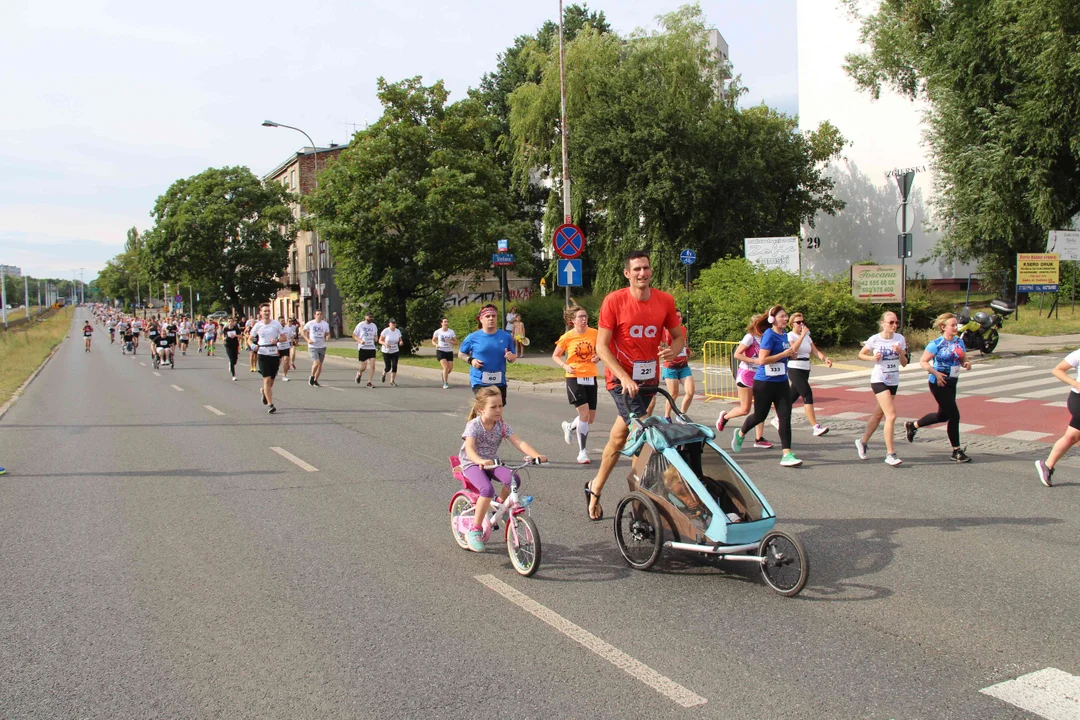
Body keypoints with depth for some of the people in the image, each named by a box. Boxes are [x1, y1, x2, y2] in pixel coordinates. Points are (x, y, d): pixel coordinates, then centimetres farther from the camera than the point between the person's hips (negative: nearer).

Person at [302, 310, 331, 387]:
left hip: (322, 347, 4)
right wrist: (307, 339, -7)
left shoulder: (325, 324, 2)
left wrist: (327, 336, -13)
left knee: (320, 364, 6)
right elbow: (304, 331, 7)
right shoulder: (310, 323, -5)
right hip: (313, 347, -4)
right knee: (317, 362, -18)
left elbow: (327, 333, 12)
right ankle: (311, 376, 6)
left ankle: (315, 380, 21)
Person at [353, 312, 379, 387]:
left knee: (372, 365, -9)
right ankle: (359, 374, 33)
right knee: (364, 366, -2)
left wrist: (375, 338, -3)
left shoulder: (374, 326, 10)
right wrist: (360, 341, -16)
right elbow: (354, 335, 1)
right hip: (362, 348, -3)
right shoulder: (360, 325, -2)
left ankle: (369, 382, -2)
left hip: (372, 348, 3)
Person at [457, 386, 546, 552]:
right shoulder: (473, 425, -17)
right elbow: (469, 448, -33)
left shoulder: (502, 425, -5)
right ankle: (475, 531, -17)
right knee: (487, 489, -33)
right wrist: (480, 461, -55)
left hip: (492, 462, 4)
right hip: (472, 464, -4)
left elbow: (519, 443, -15)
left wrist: (537, 455, -32)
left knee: (513, 479, -27)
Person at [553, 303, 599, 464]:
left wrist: (598, 357, -6)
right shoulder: (567, 337, -7)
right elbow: (555, 356, 6)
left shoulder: (594, 333, -1)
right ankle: (582, 451, -2)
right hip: (574, 378, -4)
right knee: (584, 413, -14)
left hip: (590, 378, 4)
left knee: (591, 418, 8)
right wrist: (565, 366, -12)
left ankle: (570, 427, 40)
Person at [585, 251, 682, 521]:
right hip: (621, 379, -5)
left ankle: (595, 489, 34)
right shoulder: (614, 301, -11)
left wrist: (673, 350, -14)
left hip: (649, 379, 5)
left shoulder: (665, 301, 0)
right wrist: (624, 377, -22)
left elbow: (678, 337, 10)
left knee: (620, 436, 16)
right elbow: (601, 346, -11)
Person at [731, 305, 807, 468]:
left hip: (781, 382, 6)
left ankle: (786, 454, -5)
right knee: (760, 416, 9)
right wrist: (784, 354, -21)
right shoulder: (769, 335, -16)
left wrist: (802, 335, 19)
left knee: (785, 417, -4)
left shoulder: (784, 334, 8)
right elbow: (762, 360, -23)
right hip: (765, 383, -6)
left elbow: (791, 351, 23)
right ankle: (740, 434, 39)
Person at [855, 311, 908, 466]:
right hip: (879, 380, -5)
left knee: (879, 414, 17)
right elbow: (860, 354, 4)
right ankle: (890, 453, -11)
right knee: (891, 415, -16)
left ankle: (863, 441, 37)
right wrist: (872, 357, -14)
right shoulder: (875, 339, -9)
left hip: (893, 382, 5)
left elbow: (904, 363, 3)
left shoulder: (900, 339, 1)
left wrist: (900, 352, -17)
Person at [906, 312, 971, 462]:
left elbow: (963, 359, 14)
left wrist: (966, 364, -9)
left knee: (943, 415, 17)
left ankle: (912, 425, 37)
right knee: (954, 415, -7)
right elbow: (923, 361, -12)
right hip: (938, 383, -8)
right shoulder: (936, 344, -13)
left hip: (951, 382, 8)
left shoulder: (959, 342, 7)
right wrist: (936, 373, -24)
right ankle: (956, 451, 4)